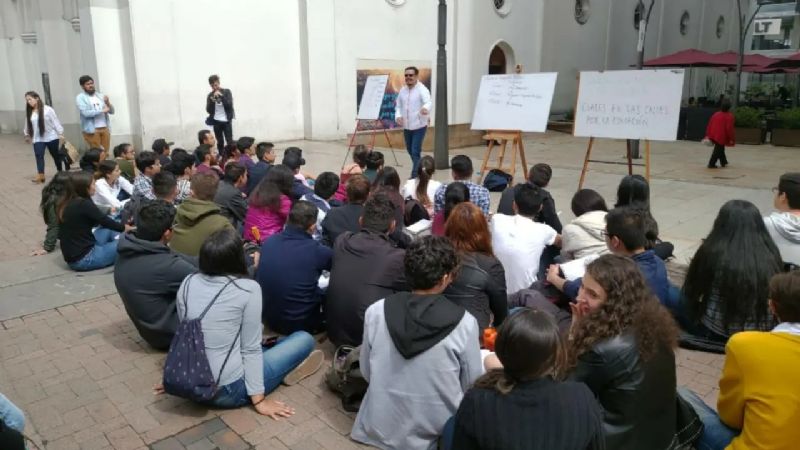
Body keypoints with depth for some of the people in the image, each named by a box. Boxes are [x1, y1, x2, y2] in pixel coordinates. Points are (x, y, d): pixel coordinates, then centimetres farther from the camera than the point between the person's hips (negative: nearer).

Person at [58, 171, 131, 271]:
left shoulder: (67, 203, 6)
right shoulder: (84, 204, -18)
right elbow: (105, 221, -7)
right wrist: (124, 227, 10)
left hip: (73, 256, 9)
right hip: (84, 258, -9)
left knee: (108, 229, 19)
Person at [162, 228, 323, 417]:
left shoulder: (188, 283, -2)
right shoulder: (248, 289, -17)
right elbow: (250, 349, -15)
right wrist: (259, 399, -8)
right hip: (228, 391, -6)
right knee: (305, 339, 6)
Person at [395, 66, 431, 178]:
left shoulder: (422, 89, -14)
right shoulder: (402, 90, 4)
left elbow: (428, 102, -31)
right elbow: (398, 106, 13)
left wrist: (425, 108, -55)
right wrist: (398, 116, -8)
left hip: (419, 126, -6)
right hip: (406, 126, 7)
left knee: (415, 151, -11)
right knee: (410, 150, 19)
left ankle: (415, 175, -1)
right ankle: (419, 171, 40)